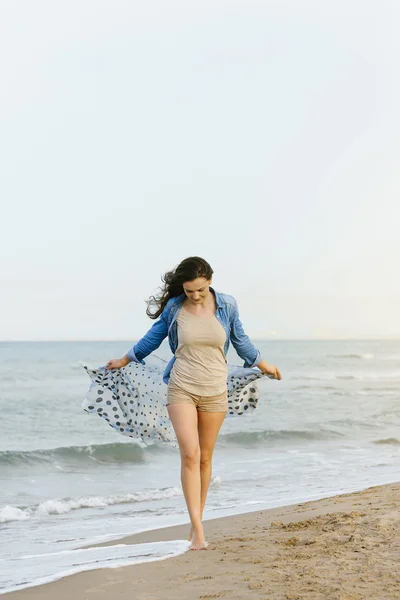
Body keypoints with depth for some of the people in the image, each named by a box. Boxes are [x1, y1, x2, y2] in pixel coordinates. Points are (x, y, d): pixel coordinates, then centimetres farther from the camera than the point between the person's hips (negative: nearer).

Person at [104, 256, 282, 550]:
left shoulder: (227, 305, -2)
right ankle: (198, 529, -14)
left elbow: (241, 340, 14)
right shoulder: (174, 308, -4)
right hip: (182, 389, -1)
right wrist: (124, 360, 24)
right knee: (190, 455, -14)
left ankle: (197, 521, 20)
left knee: (205, 458, 7)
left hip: (214, 391, 2)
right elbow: (153, 338, 13)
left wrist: (264, 365, 26)